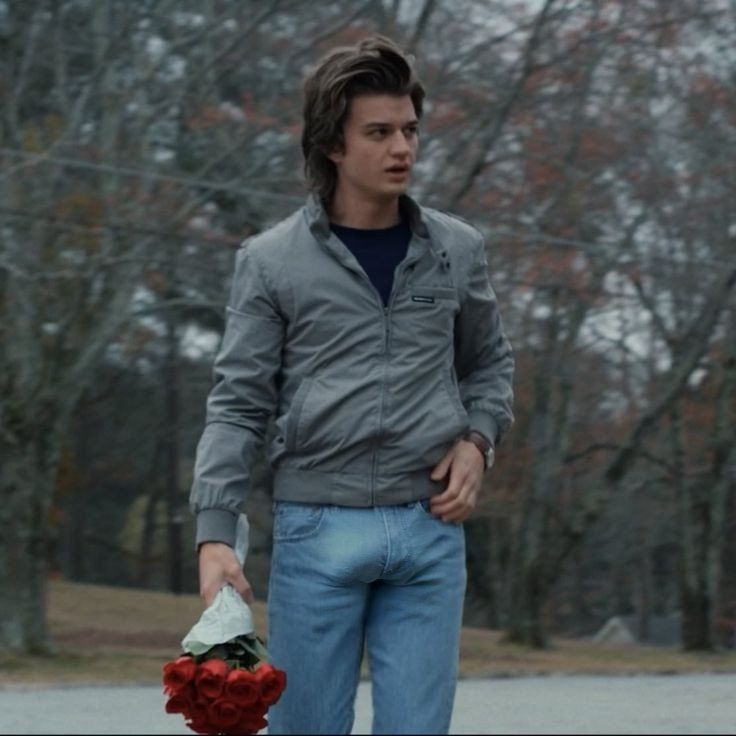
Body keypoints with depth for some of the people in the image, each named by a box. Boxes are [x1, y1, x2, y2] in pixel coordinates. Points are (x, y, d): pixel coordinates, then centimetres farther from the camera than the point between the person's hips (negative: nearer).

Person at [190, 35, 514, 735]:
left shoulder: (456, 250, 8)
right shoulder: (272, 260, 0)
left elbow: (490, 363, 23)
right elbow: (237, 406, -1)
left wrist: (477, 440, 3)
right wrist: (214, 534, -11)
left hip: (430, 529, 2)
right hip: (316, 531, -2)